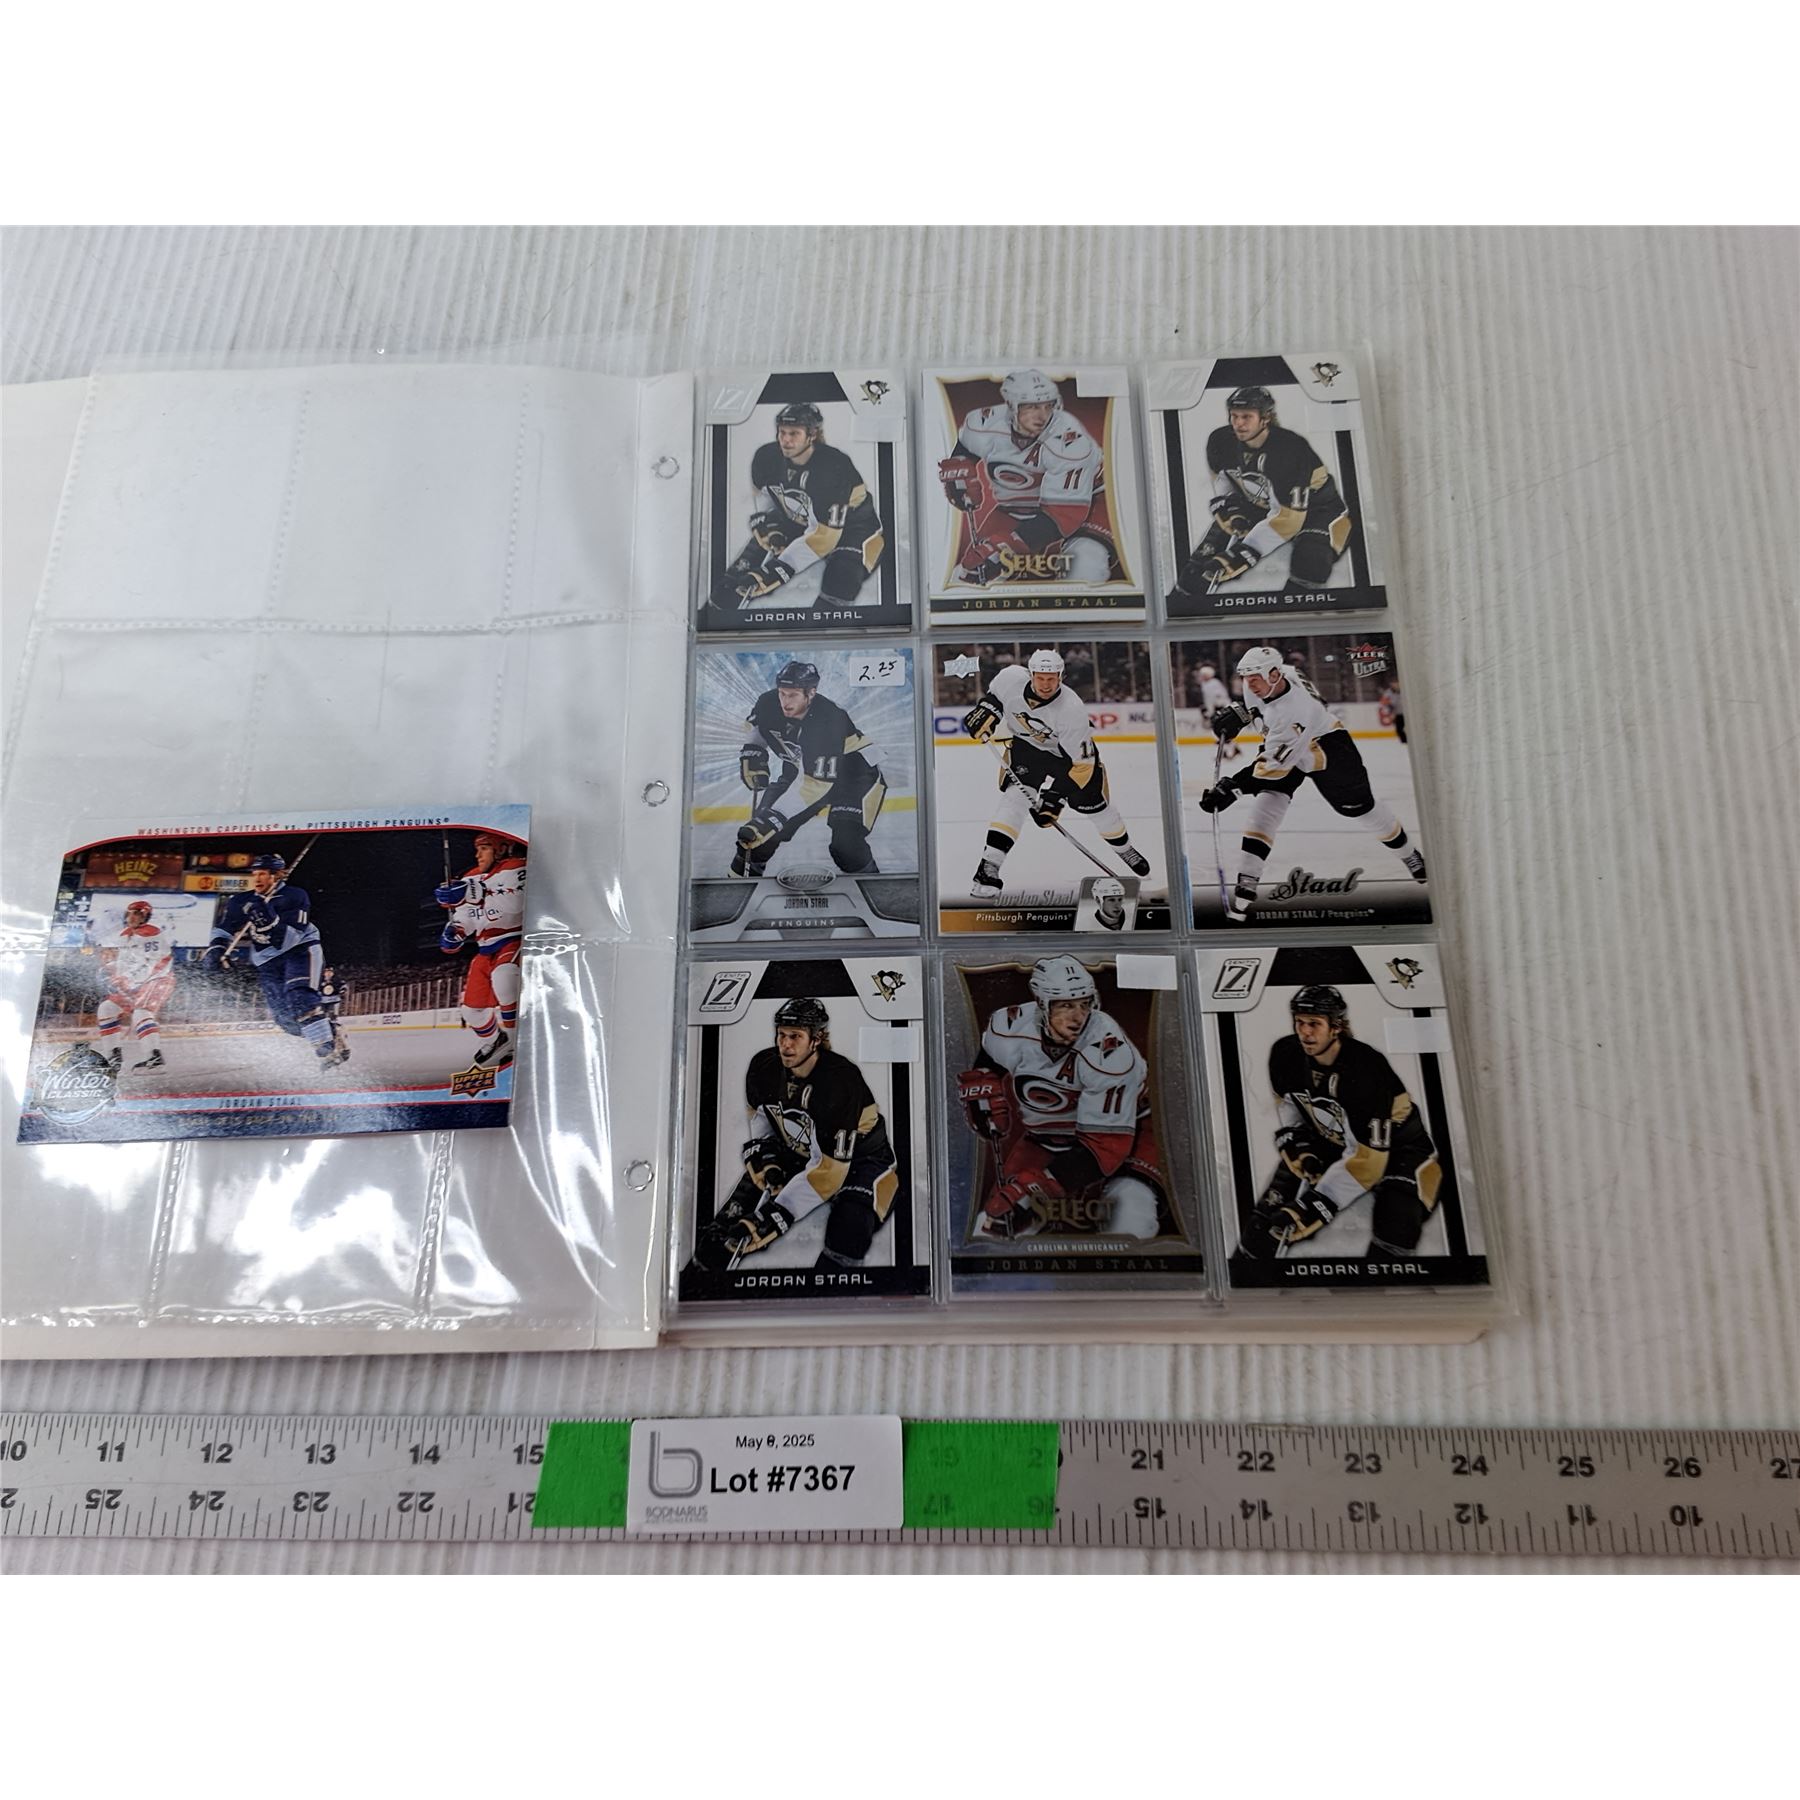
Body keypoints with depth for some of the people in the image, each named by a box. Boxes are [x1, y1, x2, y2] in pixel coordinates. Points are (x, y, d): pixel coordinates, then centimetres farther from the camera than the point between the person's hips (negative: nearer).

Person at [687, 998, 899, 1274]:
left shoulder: (841, 1081, -32)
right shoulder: (764, 1066, -13)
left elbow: (829, 1168, -33)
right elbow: (758, 1112, 12)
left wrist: (778, 1213, -36)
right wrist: (764, 1153, -6)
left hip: (858, 1156, -5)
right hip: (796, 1152, 5)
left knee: (848, 1233, -33)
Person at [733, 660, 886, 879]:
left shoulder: (829, 720, -36)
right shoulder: (768, 703, -18)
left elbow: (815, 785, -39)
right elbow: (757, 728, 9)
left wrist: (775, 817, -44)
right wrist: (752, 754, -11)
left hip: (854, 771, -6)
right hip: (805, 767, 6)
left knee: (846, 845, -24)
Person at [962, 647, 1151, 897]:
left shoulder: (1073, 710, -36)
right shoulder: (1012, 677, -27)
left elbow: (1079, 763, -31)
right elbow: (995, 693, 0)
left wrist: (1054, 795, -35)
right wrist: (987, 709, -16)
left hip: (1070, 749, -1)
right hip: (1025, 743, 1)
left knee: (1094, 804, 5)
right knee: (1016, 795, -21)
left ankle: (1124, 848, 35)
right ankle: (988, 867, -25)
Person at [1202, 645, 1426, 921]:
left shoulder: (1294, 710, -41)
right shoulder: (1265, 680, -19)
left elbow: (1275, 763, -42)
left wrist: (1232, 788, -47)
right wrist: (1238, 714, -6)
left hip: (1326, 746, -6)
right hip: (1281, 745, 6)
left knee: (1360, 806, 11)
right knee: (1266, 805, -16)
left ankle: (1408, 854, 39)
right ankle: (1246, 881, -21)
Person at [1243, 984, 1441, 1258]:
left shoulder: (1367, 1071, -34)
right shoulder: (1285, 1054, -16)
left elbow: (1367, 1159, -33)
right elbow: (1286, 1101, 9)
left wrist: (1317, 1203, -36)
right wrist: (1291, 1141, -7)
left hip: (1394, 1146, -5)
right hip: (1329, 1139, 5)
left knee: (1395, 1234, -28)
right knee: (1273, 1211, -9)